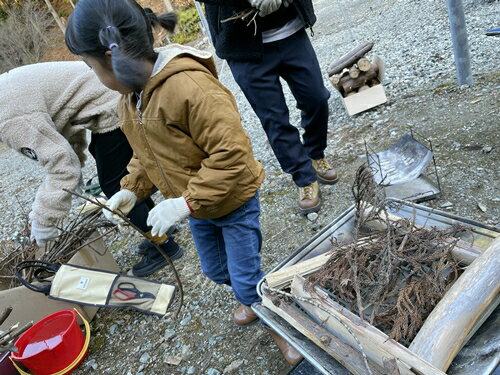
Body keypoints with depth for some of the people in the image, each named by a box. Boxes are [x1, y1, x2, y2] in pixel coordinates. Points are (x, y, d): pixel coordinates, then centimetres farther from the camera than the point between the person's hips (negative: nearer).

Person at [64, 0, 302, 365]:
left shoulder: (190, 85, -32)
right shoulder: (131, 93, -3)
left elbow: (232, 153, -33)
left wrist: (187, 202, -31)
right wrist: (132, 188, -2)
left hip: (235, 202, -8)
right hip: (197, 208, 8)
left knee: (245, 279, 4)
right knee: (215, 270, 24)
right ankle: (256, 299, 53)